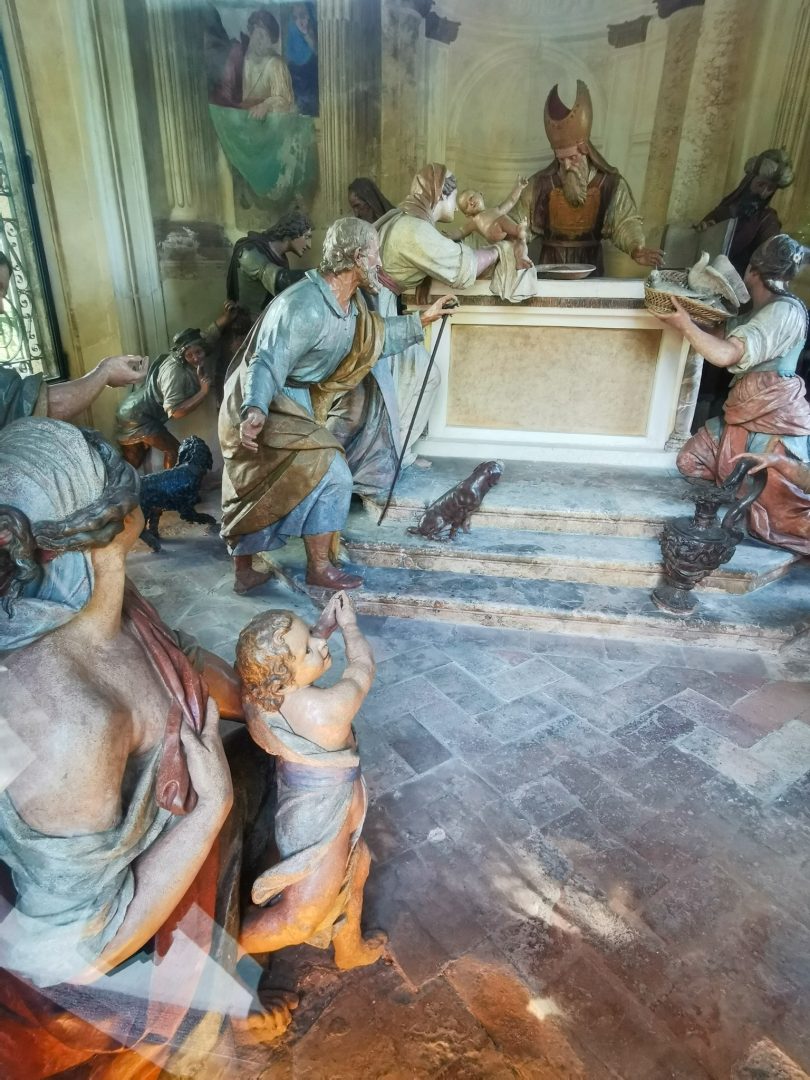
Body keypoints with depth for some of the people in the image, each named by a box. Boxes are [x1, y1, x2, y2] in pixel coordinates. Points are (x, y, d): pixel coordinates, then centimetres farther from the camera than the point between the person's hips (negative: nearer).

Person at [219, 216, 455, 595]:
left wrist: (423, 319, 23)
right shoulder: (306, 307, -27)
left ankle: (244, 572, 33)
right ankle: (320, 568, 5)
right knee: (331, 476, -11)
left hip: (289, 403, 10)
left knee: (254, 492, 17)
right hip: (266, 408, -10)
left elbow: (377, 336, 22)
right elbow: (268, 363, -33)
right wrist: (254, 411, -50)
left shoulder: (349, 303, 4)